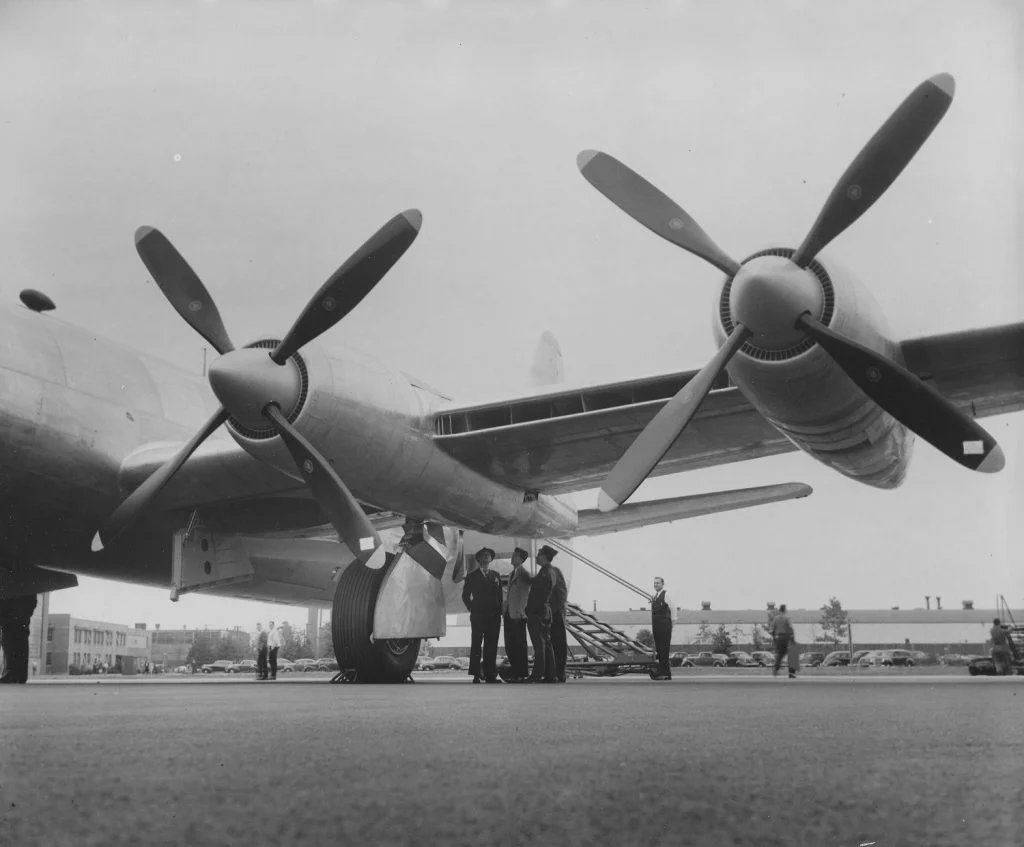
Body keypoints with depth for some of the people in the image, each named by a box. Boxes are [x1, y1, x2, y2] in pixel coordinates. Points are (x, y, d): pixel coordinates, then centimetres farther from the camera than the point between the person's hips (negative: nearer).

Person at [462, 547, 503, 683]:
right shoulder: (472, 576, 7)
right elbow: (465, 595, 8)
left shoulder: (495, 576, 16)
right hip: (478, 616, -3)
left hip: (493, 617, 3)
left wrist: (499, 611, 6)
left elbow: (499, 595, 16)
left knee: (491, 646, 0)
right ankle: (476, 675, -3)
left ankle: (490, 674, 1)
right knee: (476, 645, -3)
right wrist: (472, 609, 0)